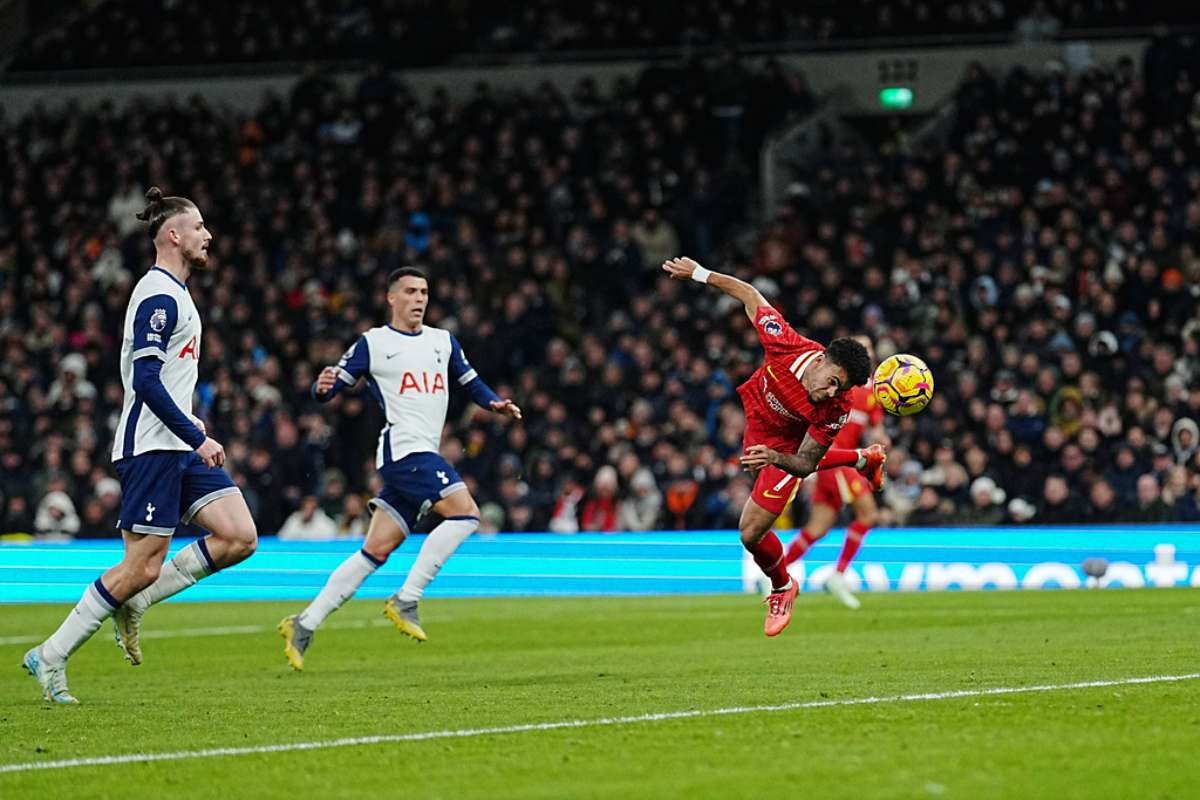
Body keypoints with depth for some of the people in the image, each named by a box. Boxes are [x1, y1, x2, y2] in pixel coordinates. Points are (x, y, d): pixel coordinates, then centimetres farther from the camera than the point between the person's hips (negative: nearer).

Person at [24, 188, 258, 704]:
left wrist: (196, 432, 21)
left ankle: (132, 604, 6)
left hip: (181, 447, 10)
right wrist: (198, 438, -21)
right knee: (143, 566, -9)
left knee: (240, 538, -3)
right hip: (151, 448, -10)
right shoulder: (159, 297, -14)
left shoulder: (174, 294, 18)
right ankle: (50, 657, 1)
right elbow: (146, 380, -22)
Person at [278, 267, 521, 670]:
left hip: (424, 455, 6)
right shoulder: (372, 343, 2)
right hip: (402, 448, -6)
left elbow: (471, 382, 26)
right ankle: (405, 600, -18)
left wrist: (495, 403, 5)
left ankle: (305, 625, 4)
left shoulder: (443, 341, 18)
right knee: (465, 511, -21)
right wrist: (323, 387, -23)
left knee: (377, 550, 2)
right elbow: (328, 390, 1)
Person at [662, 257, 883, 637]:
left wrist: (776, 458, -52)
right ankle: (865, 459, 65)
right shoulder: (788, 347, -37)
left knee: (751, 533, -5)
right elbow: (749, 295, -23)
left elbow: (805, 464, -32)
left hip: (784, 445, -5)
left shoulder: (836, 410, -40)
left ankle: (782, 588, 26)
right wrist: (699, 274, -21)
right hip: (757, 418, 5)